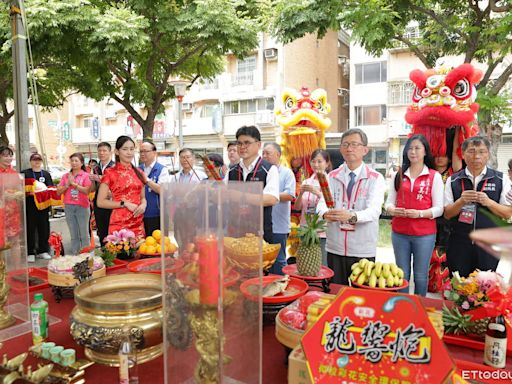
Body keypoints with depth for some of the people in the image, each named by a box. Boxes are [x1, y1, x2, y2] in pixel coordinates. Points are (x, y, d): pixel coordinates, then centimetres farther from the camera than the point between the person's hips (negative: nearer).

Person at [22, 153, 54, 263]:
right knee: (30, 229, -1)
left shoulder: (46, 174, 15)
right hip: (30, 206, -3)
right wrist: (29, 193, -19)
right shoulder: (25, 173, 3)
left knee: (44, 229, 7)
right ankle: (30, 253, 7)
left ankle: (42, 251, 19)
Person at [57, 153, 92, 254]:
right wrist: (67, 184, -7)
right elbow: (58, 192, 7)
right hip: (68, 207, 4)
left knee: (84, 234, 1)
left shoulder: (85, 175, -1)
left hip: (82, 207, -4)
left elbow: (86, 190, -14)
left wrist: (74, 183, -11)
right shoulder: (65, 176, 11)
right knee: (73, 235, 9)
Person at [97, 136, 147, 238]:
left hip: (138, 223, 5)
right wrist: (125, 204, -14)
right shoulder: (110, 173, -3)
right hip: (119, 223, -4)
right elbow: (101, 202, -5)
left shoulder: (139, 173, 12)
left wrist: (143, 205, -3)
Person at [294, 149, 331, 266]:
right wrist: (301, 194, -11)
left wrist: (317, 193, -25)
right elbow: (297, 207, 7)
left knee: (322, 266, -1)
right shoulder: (306, 182, 9)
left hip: (323, 231, -4)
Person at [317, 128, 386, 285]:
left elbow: (374, 210, -16)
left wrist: (352, 216, -36)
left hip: (363, 250, -2)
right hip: (335, 248, 2)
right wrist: (326, 213, -28)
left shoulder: (376, 179, -2)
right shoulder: (331, 177, 6)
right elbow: (322, 203, -4)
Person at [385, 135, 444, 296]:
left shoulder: (434, 176, 0)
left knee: (420, 276, 8)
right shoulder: (398, 175, 10)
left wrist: (419, 213, -21)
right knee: (402, 275, 13)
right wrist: (392, 210, -13)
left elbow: (439, 209, -4)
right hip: (399, 233, 3)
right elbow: (389, 201, 10)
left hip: (424, 234, -3)